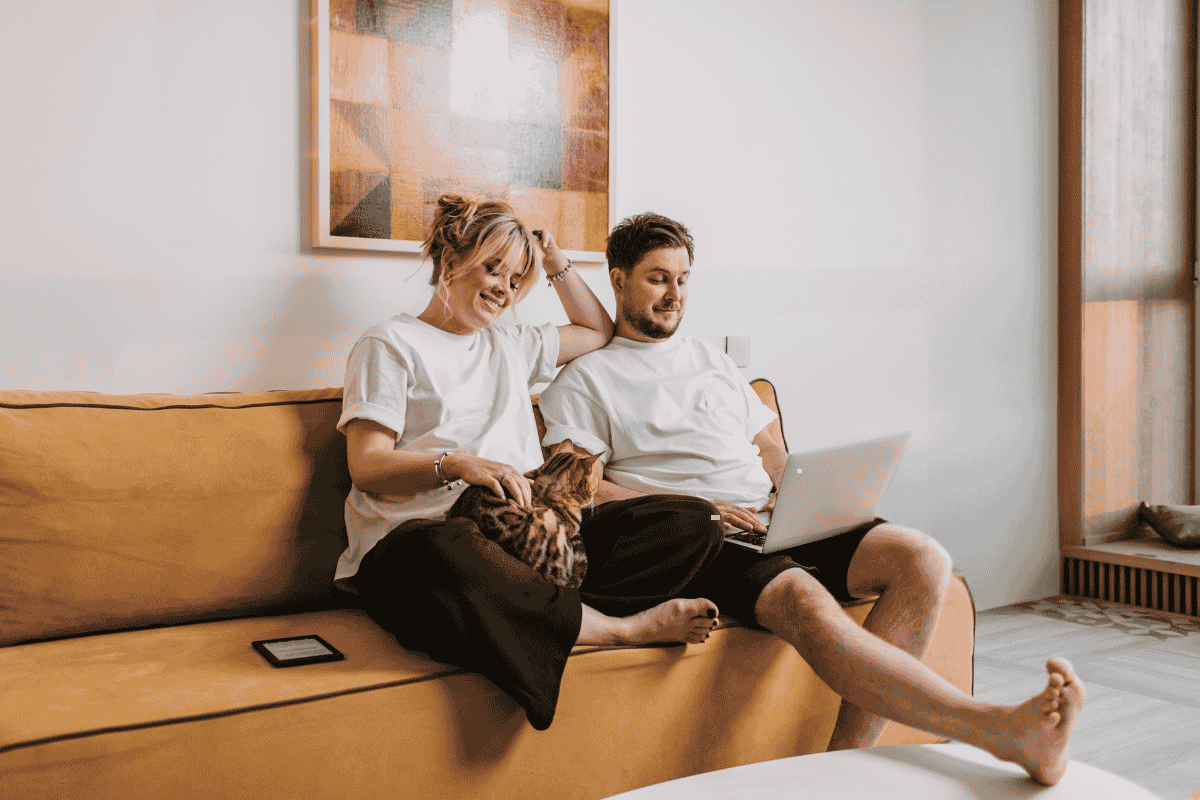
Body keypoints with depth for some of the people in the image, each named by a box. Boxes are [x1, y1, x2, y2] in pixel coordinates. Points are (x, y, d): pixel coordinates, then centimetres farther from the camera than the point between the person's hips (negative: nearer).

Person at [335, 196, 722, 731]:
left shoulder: (510, 347, 29)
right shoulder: (391, 344, 9)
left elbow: (599, 332, 43)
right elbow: (367, 466, -3)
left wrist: (557, 265, 30)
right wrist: (457, 464, -20)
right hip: (421, 536, -5)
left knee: (691, 520, -12)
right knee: (448, 556, -46)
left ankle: (559, 621, -30)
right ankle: (623, 627, -30)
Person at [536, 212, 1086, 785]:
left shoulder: (711, 358, 29)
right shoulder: (585, 379, 9)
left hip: (773, 520, 7)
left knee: (922, 560, -17)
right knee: (804, 600, -37)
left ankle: (845, 761, -25)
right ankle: (1003, 729, -46)